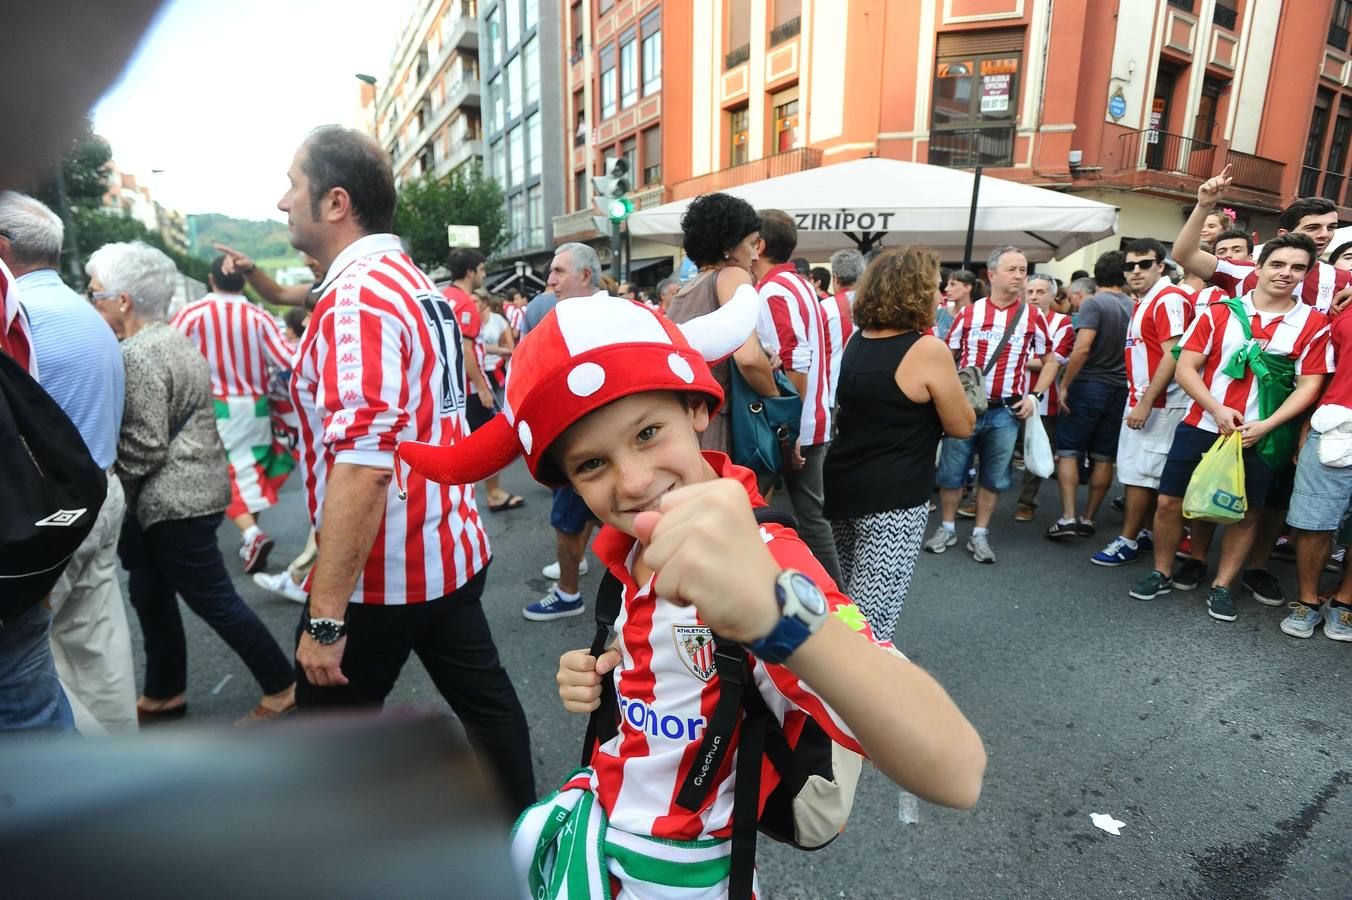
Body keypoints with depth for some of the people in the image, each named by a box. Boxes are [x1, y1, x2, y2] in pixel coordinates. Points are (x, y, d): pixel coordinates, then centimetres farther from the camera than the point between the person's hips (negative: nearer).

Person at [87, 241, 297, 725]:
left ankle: (283, 689, 11)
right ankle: (163, 697, 33)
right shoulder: (172, 337, 12)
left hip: (175, 501, -10)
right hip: (187, 491, 10)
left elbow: (144, 447, -20)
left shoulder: (138, 354, -18)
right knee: (151, 597, 19)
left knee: (214, 600, 0)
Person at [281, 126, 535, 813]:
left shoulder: (356, 298, -20)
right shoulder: (417, 283, 10)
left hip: (378, 573, -9)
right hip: (453, 550, 9)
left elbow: (363, 466, -29)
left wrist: (326, 617, -25)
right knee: (481, 693, 20)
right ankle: (520, 817, 39)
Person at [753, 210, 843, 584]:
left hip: (793, 428, -9)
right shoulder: (802, 285, 14)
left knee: (808, 515, 2)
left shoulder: (772, 291, -15)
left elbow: (794, 368, -23)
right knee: (811, 513, 16)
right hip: (814, 422, 9)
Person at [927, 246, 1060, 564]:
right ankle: (947, 528, 22)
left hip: (1006, 411, 1)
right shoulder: (969, 313, 1)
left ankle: (979, 535, 21)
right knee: (951, 470, 5)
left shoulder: (1033, 317, 2)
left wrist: (1035, 396, -1)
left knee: (994, 477, 8)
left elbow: (1050, 361, 12)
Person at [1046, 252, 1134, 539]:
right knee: (1104, 458, 9)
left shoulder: (1094, 304, -10)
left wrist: (1064, 385, -15)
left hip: (1088, 386, -5)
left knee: (1068, 452, 1)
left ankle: (1068, 517, -8)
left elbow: (1082, 348, -21)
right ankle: (1088, 519, 15)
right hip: (1120, 390, 5)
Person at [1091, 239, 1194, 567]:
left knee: (1139, 474, -5)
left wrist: (1145, 403, -21)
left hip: (1156, 404, -9)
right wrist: (1136, 401, 15)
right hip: (1140, 401, 9)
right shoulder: (1144, 302, 16)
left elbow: (1172, 356, -20)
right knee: (1146, 475, 14)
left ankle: (1128, 542, 3)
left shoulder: (1169, 299, -13)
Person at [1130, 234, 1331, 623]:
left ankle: (1221, 587, 22)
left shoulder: (1313, 324, 2)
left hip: (1260, 438, 0)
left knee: (1245, 514, 6)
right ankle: (1161, 573, 18)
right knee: (1169, 502, 1)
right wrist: (1217, 409, -14)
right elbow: (1185, 367, -2)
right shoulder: (1220, 312, 2)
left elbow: (1309, 385, -1)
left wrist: (1265, 426, -14)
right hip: (1202, 425, 0)